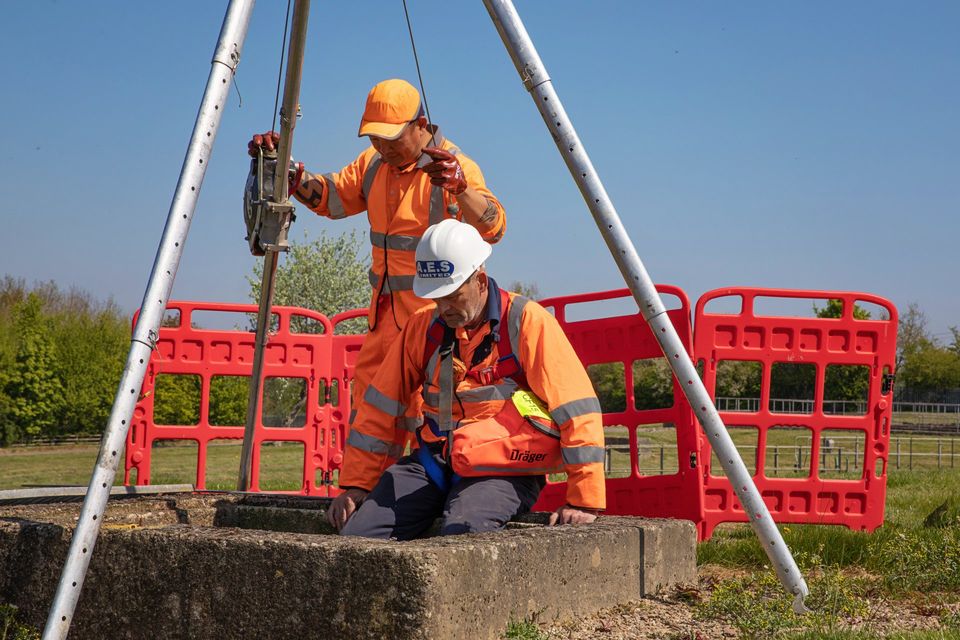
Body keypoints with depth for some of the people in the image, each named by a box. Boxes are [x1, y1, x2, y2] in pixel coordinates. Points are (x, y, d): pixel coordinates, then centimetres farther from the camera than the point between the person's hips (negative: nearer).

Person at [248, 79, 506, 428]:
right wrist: (284, 167, 3)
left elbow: (493, 228, -27)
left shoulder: (453, 166, -15)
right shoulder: (374, 162, 9)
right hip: (385, 307, 8)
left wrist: (461, 188, -47)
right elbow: (329, 195, 19)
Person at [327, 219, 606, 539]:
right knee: (356, 535, -14)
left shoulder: (527, 321, -8)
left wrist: (584, 501, -14)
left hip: (502, 469, -5)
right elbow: (380, 407, 13)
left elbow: (577, 408, -11)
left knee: (461, 534, -35)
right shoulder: (423, 325, 6)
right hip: (433, 461, 5)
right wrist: (355, 485, 11)